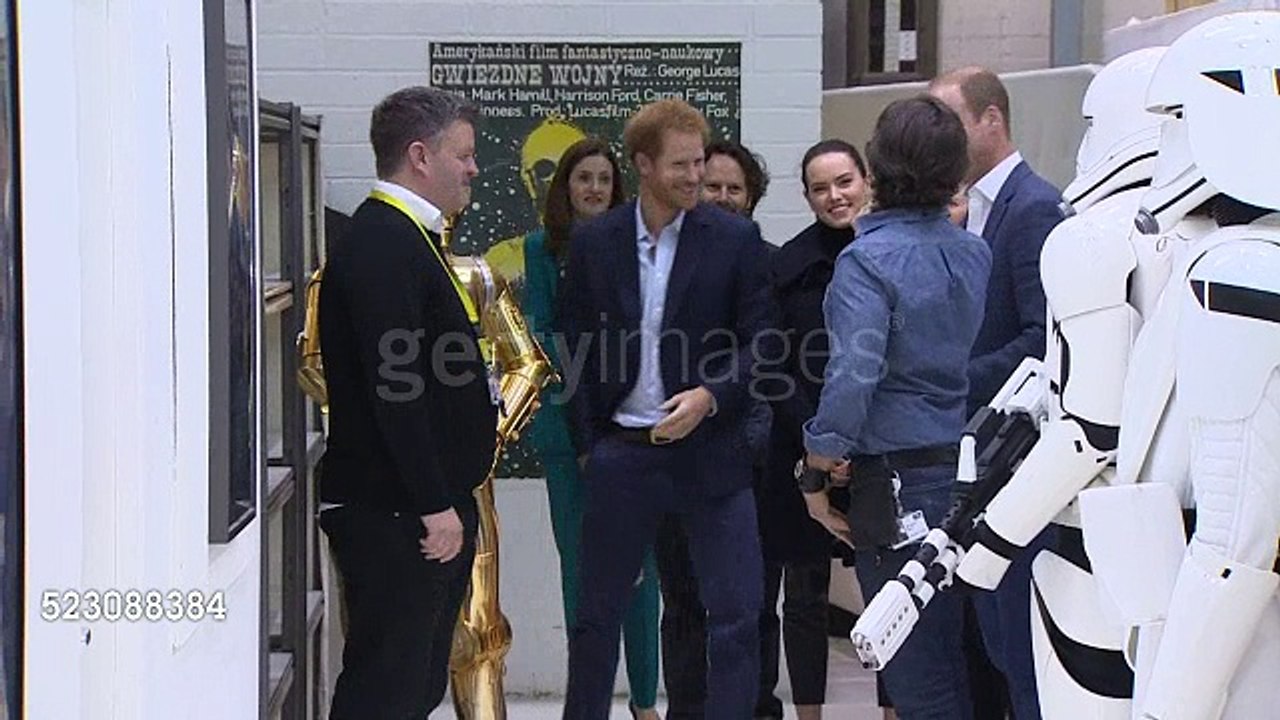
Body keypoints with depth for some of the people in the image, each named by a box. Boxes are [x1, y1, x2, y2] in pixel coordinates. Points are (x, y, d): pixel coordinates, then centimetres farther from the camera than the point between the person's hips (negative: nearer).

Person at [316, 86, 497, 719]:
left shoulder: (404, 237, 17)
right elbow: (396, 387, -22)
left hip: (430, 508, 10)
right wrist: (435, 507, -21)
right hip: (394, 516, -10)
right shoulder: (382, 243, -15)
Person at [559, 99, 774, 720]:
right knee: (596, 613, 11)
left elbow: (761, 343, -1)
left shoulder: (734, 238, -2)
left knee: (736, 615, -3)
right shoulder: (594, 242, 3)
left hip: (709, 451, -1)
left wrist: (709, 396, -16)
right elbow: (578, 348, 10)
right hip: (621, 452, 2)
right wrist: (588, 441, 5)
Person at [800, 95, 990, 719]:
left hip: (898, 481, -7)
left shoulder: (869, 260, -14)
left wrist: (817, 472, -12)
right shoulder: (974, 254, 7)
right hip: (963, 470, 7)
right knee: (952, 655, 17)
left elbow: (852, 376, -21)